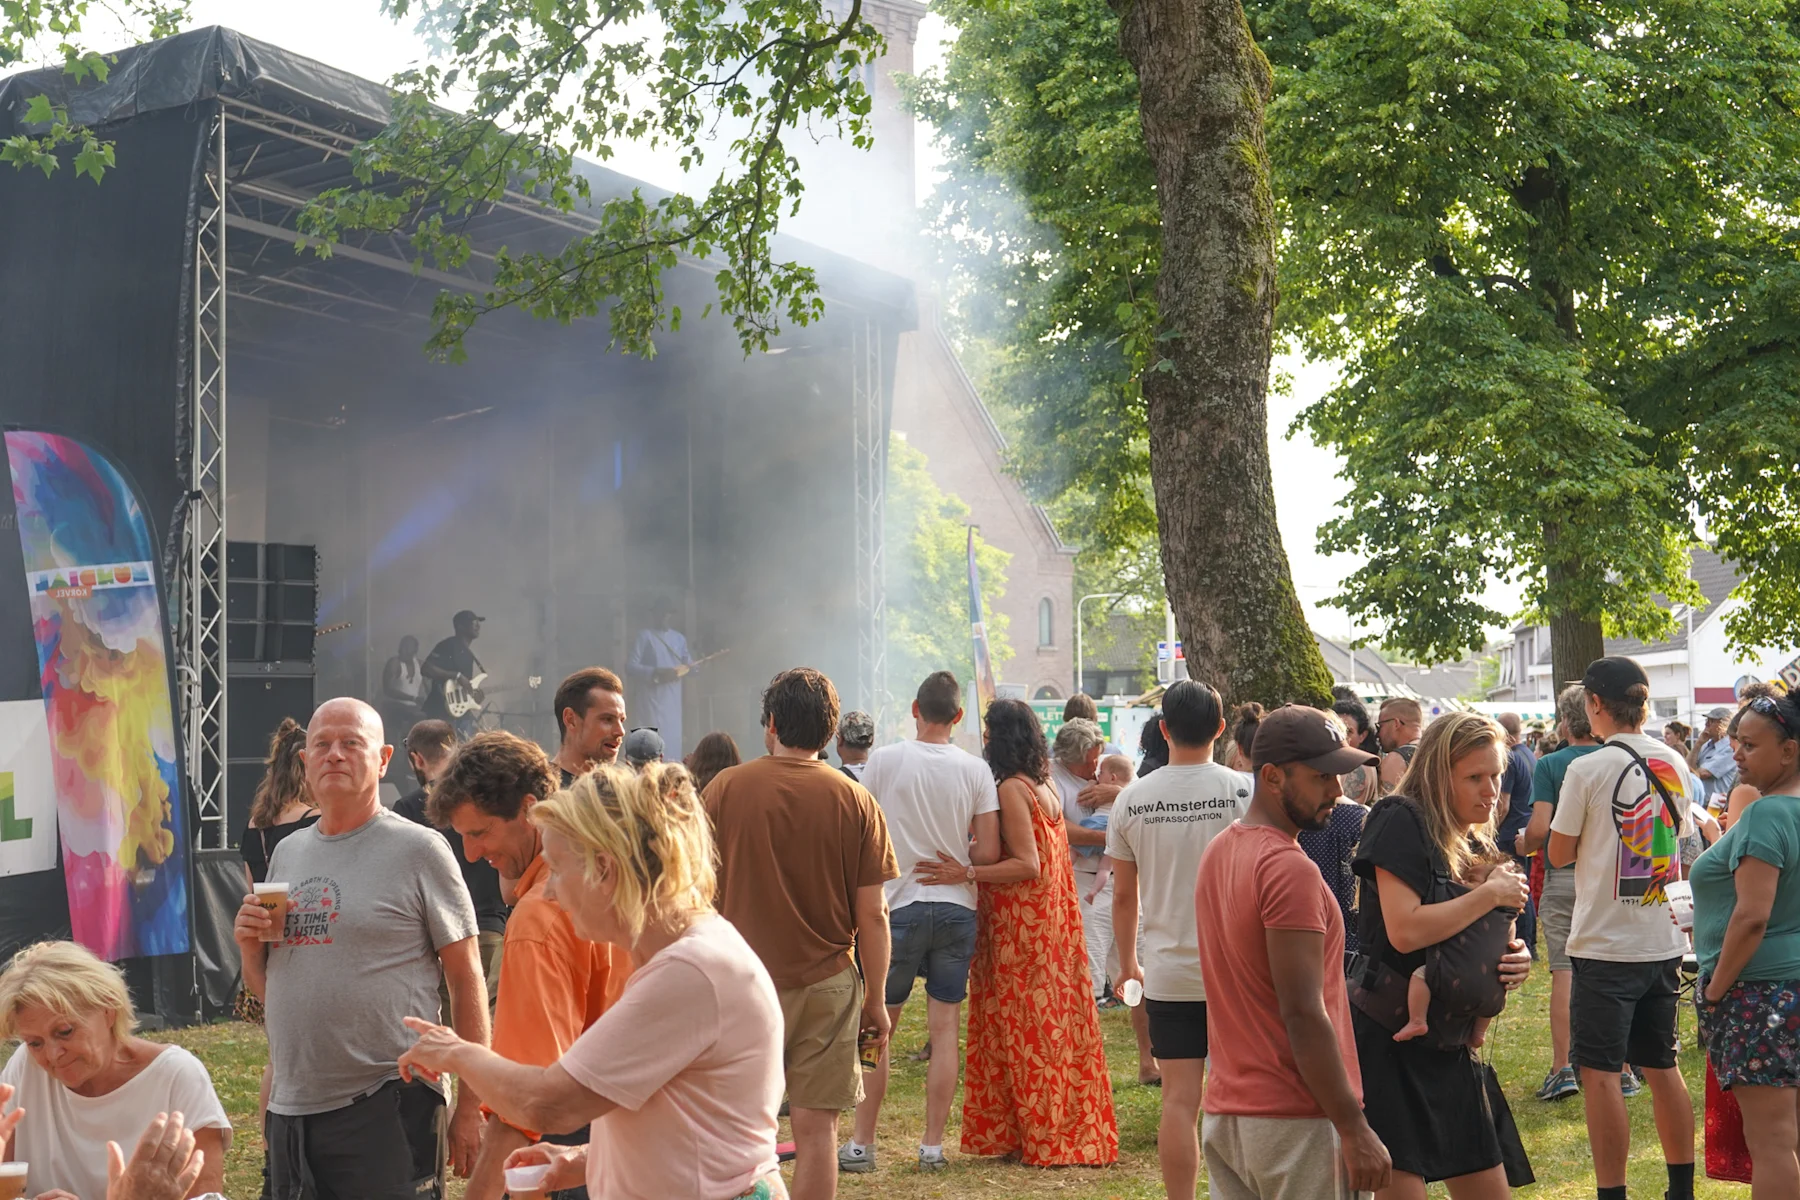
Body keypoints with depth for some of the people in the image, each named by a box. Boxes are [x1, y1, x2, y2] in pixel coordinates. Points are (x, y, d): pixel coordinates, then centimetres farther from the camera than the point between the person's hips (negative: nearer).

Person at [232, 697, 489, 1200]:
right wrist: (249, 945, -2)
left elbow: (466, 981, -5)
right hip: (291, 1108, 6)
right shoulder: (287, 852, 12)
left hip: (389, 1107, -6)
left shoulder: (418, 849, -5)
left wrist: (470, 1106, -9)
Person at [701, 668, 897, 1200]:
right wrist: (876, 998, 7)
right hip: (827, 984, 0)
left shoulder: (724, 788, -4)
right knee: (815, 1125, 5)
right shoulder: (855, 801, -4)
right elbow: (872, 913, -3)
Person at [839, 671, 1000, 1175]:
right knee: (945, 1027, 8)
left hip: (898, 905, -2)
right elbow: (989, 852, -3)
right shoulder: (974, 769, -2)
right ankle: (933, 1145, 10)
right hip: (957, 908, 2)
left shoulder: (885, 760, -7)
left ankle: (862, 1144, 11)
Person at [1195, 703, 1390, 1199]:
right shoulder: (1289, 869, -17)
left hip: (1225, 1114, 9)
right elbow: (1302, 1014, -21)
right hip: (1295, 1121, -9)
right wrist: (1355, 1130, -17)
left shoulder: (1219, 851, 11)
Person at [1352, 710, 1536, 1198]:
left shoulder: (1476, 846, 14)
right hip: (1389, 1043, -9)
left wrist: (1515, 958, 4)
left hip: (1448, 1047, 9)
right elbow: (1405, 930, -23)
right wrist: (1490, 894, -13)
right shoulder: (1400, 821, -11)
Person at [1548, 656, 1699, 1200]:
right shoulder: (1675, 765, 5)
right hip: (1665, 940, 6)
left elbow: (1559, 853, -4)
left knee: (1599, 1072, 0)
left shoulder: (1588, 770, -13)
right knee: (1661, 1065, 16)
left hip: (1606, 944, -6)